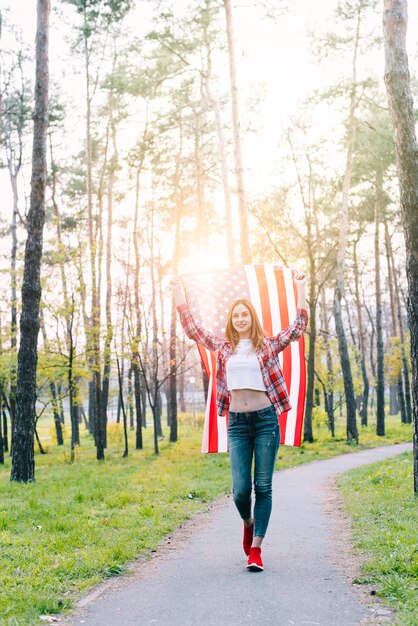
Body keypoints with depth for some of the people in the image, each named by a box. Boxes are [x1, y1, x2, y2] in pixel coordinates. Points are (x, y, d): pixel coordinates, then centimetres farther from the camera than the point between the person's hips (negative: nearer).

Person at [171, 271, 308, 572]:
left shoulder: (269, 344, 6)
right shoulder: (223, 347, 11)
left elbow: (299, 327, 1)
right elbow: (192, 328, 15)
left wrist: (301, 288, -1)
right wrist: (179, 294, 15)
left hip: (266, 419, -1)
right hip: (237, 422, 1)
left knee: (263, 486, -1)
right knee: (241, 488, -5)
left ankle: (256, 548, 3)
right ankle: (248, 522, 29)